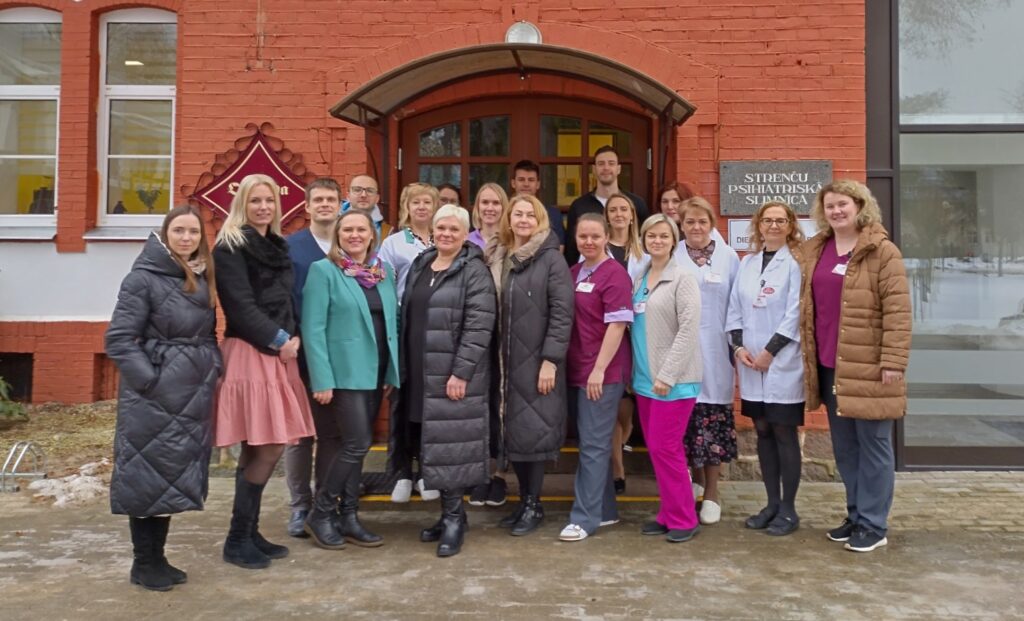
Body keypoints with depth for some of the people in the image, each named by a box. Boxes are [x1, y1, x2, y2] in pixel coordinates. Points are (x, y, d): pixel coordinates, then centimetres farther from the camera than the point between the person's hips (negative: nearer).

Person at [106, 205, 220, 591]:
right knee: (149, 475, 2)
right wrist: (149, 380, -18)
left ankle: (158, 557, 26)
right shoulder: (143, 278, -10)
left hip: (194, 395, 7)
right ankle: (143, 564, 16)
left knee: (176, 475, 13)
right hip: (153, 395, -7)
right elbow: (118, 339, -14)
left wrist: (214, 369, 3)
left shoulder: (203, 280, 11)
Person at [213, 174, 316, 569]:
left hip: (278, 354, 8)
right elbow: (241, 306, -13)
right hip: (249, 354, -8)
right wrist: (279, 340, -11)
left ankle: (249, 532, 20)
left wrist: (292, 338, 2)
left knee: (264, 449, 9)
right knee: (266, 448, -9)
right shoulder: (230, 247, -6)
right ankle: (237, 540, 4)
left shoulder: (277, 246, 18)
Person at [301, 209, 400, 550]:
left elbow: (392, 322, 13)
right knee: (357, 443, -8)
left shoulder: (385, 272, 11)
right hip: (344, 372, -6)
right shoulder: (323, 270, -5)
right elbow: (313, 328, -11)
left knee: (355, 445, 11)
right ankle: (320, 513, 9)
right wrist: (322, 379, -17)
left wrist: (392, 372, 7)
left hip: (376, 372, 6)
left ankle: (348, 516, 21)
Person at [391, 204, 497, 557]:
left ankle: (454, 517, 8)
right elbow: (406, 318, 17)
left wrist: (461, 372, -20)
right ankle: (449, 514, 23)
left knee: (450, 445, -4)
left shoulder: (475, 271, -8)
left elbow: (479, 326, -15)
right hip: (420, 373, 7)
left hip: (453, 374, -7)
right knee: (431, 446, 10)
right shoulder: (419, 266, 14)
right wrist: (402, 367, 13)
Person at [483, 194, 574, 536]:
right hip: (505, 361, 5)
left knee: (534, 430, -1)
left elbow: (562, 312, -11)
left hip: (537, 361, -5)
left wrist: (551, 359, -16)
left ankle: (533, 504, 14)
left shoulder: (551, 259, -5)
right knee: (512, 431, 9)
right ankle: (524, 499, 23)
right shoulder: (496, 259, 11)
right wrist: (493, 358, 7)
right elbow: (490, 310, 12)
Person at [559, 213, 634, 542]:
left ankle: (585, 517, 5)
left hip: (603, 373, -7)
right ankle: (605, 509, 26)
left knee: (593, 444, -2)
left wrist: (599, 369, -18)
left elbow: (617, 325, -15)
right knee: (592, 442, 14)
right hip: (578, 370, 7)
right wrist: (583, 369, 11)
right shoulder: (574, 272, 11)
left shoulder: (614, 274, -10)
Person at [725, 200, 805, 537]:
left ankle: (788, 509, 13)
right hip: (750, 363, 5)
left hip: (783, 363, -5)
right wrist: (739, 346, -3)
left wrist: (770, 352, -13)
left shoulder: (795, 263, -6)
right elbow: (735, 308, 10)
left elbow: (795, 314, -12)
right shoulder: (747, 262, 11)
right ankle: (772, 503, 22)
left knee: (784, 433, 1)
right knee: (763, 432, 11)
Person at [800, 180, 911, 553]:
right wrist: (810, 354, 13)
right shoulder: (815, 250, 11)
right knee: (844, 447, 14)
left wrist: (893, 361, -16)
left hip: (867, 365, -6)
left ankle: (874, 525, 13)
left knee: (872, 445, 4)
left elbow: (897, 309, -12)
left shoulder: (882, 251, -7)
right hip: (828, 365, 6)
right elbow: (808, 304, 19)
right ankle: (856, 515, 28)